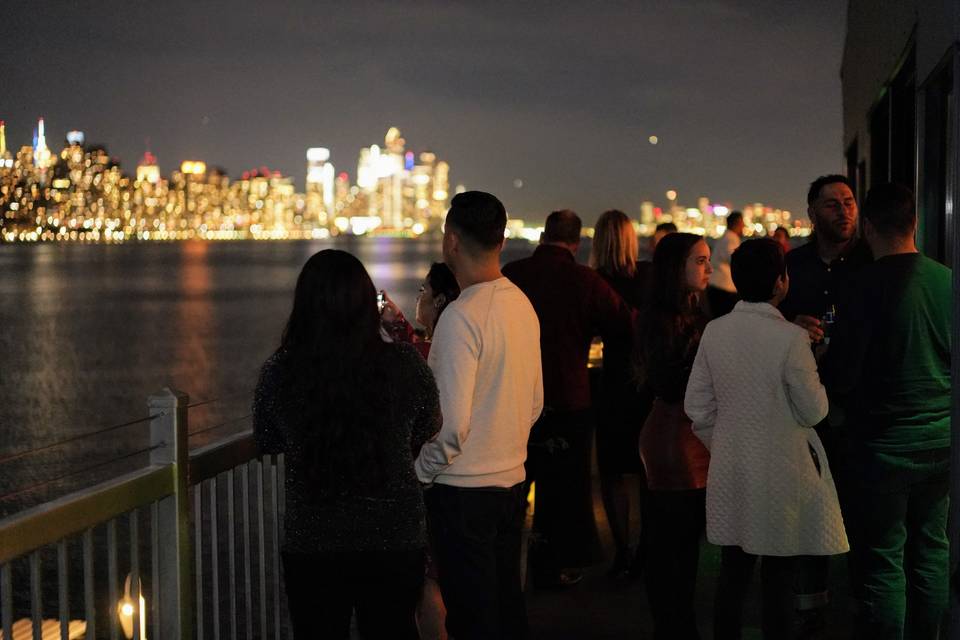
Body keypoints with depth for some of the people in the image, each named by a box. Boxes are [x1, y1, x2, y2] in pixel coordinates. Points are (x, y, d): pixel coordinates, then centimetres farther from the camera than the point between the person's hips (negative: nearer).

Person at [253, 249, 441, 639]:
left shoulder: (277, 373, -13)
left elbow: (266, 442, 4)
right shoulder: (407, 366, -13)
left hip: (311, 543, 0)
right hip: (397, 538, 1)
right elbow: (427, 436, 3)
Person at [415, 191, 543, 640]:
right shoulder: (522, 304, 5)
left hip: (463, 489, -8)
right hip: (512, 480, 8)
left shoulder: (461, 316, -19)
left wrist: (421, 472, -8)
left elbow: (451, 422, -22)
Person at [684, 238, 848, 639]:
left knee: (733, 573, 14)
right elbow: (814, 411, -10)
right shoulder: (791, 338, -17)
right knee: (778, 579, 6)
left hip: (729, 471, 5)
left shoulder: (714, 332, -2)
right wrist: (813, 372, 7)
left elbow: (697, 407, 2)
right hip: (780, 473, -5)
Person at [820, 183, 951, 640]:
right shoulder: (947, 280, -3)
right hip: (941, 438, 5)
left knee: (884, 558, 4)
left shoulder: (868, 285, -17)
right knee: (931, 547, 16)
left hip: (885, 442, -5)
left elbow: (840, 375, -14)